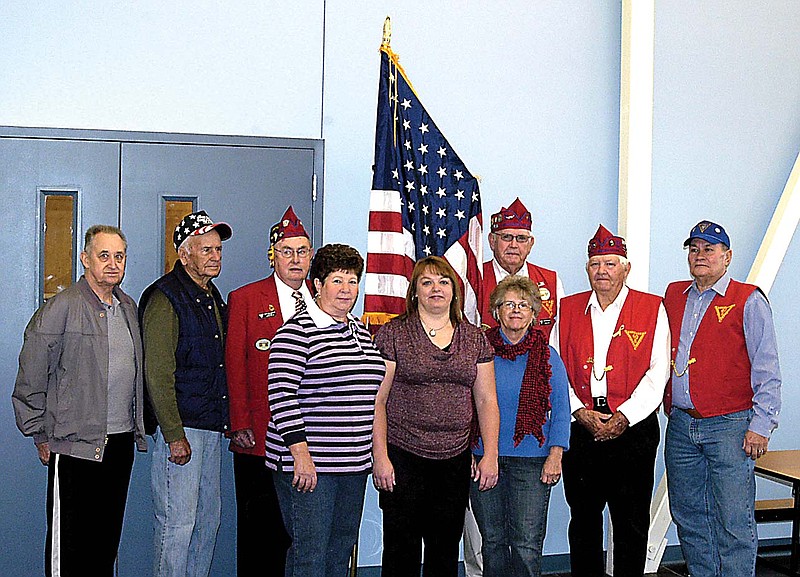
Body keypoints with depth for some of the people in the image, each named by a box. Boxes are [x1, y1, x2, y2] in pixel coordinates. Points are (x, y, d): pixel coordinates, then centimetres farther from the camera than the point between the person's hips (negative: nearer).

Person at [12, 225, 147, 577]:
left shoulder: (128, 307, 12)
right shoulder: (61, 308, -10)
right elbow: (30, 379, -9)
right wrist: (40, 436, -7)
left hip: (121, 442, 7)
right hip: (75, 445, -6)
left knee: (108, 538, 14)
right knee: (69, 542, 3)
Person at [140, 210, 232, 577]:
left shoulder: (213, 298, 16)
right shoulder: (165, 298, -11)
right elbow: (157, 374, -16)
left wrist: (227, 421, 14)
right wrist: (174, 434, -19)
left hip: (212, 427, 9)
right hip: (181, 426, -9)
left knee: (209, 518, 13)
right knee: (177, 522, -4)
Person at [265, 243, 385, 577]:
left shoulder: (362, 332, 15)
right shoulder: (297, 331, -9)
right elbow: (282, 396, -15)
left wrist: (372, 451, 18)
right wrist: (300, 453, -20)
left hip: (354, 462, 7)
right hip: (308, 462, -7)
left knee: (342, 550, 12)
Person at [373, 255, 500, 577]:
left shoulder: (475, 339, 10)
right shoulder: (393, 334, -1)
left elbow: (486, 401, 10)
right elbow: (377, 399, -4)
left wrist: (490, 456, 3)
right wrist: (380, 456, -10)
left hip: (455, 459, 3)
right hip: (403, 457, -3)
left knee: (446, 550, 10)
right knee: (402, 550, 2)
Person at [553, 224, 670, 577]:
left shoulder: (652, 309, 1)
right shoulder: (568, 309, 9)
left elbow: (657, 373, -5)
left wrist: (623, 417, -14)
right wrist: (580, 412, -8)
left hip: (633, 427, -2)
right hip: (580, 426, 3)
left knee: (632, 521, 5)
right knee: (583, 518, 11)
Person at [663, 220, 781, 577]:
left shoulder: (748, 301, -2)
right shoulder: (673, 296, 13)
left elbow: (767, 370, -4)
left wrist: (760, 425, -10)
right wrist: (669, 407, 12)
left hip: (730, 426, -5)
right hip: (681, 424, 5)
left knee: (734, 522, -5)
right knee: (689, 517, 11)